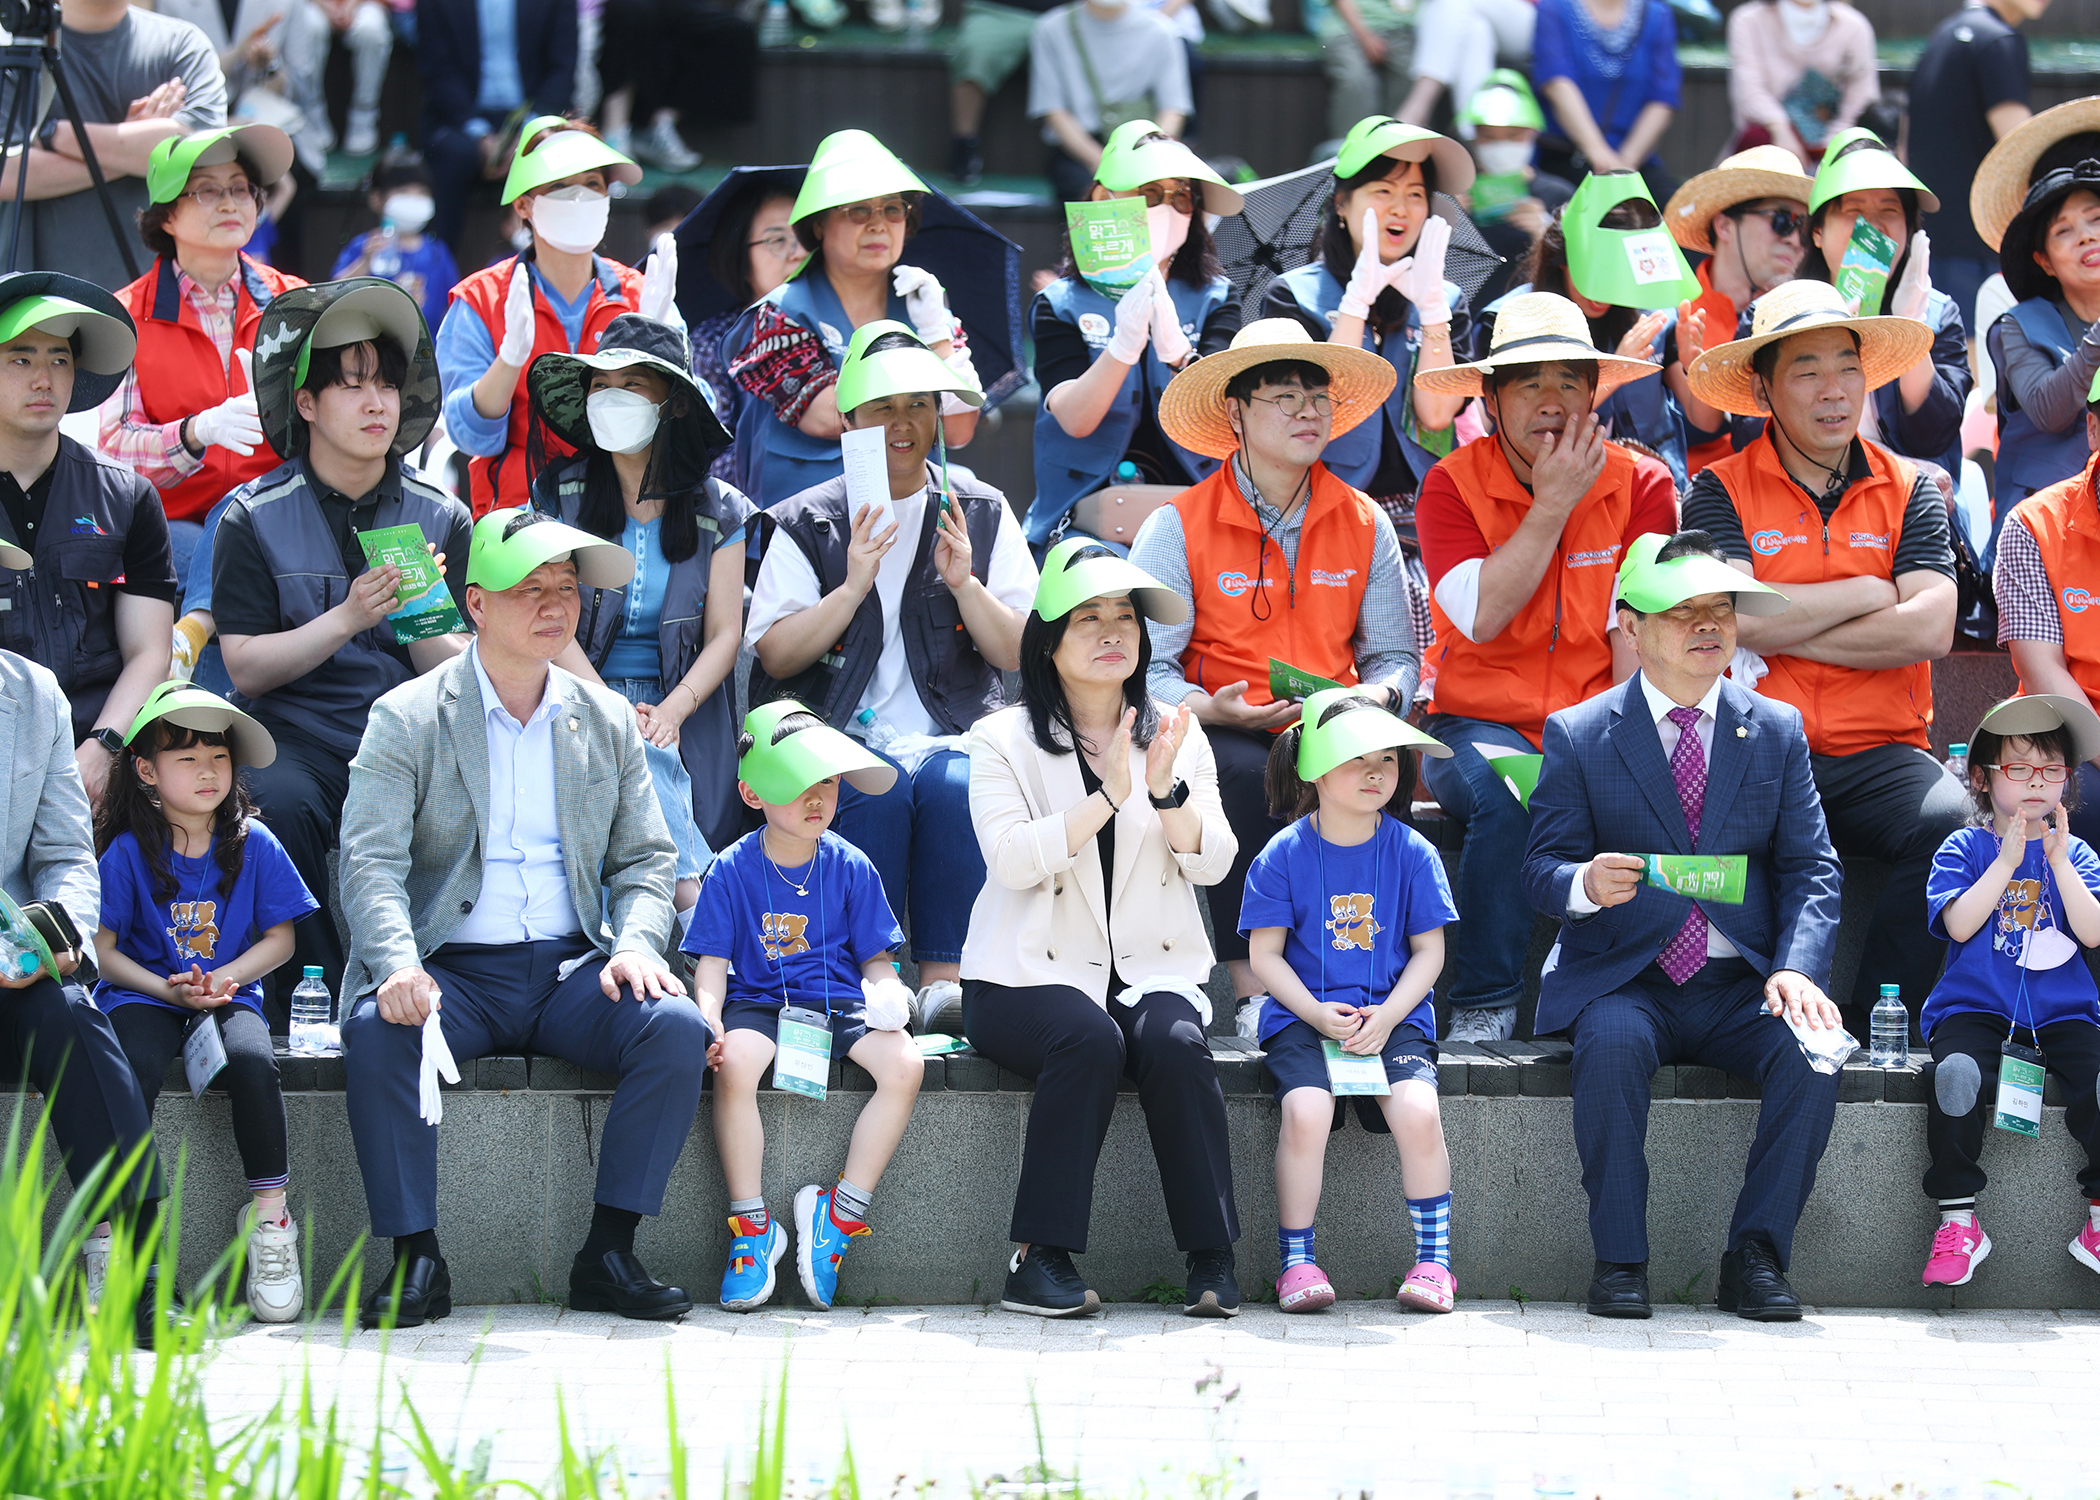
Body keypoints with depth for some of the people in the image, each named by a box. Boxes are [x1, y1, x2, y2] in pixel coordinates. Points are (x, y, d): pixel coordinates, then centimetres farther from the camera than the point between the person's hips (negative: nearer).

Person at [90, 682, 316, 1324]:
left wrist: (224, 979, -11)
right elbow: (103, 949, -2)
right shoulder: (128, 852, -3)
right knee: (129, 1073, -32)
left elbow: (278, 939, 6)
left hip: (230, 995, 1)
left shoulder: (253, 844, 2)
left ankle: (269, 1218, -22)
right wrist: (167, 988, -16)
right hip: (145, 997, -1)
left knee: (252, 1062, -32)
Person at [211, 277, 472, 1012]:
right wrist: (347, 619, -17)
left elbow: (458, 676, 4)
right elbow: (246, 668, -3)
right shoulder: (255, 517, 4)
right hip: (297, 736, -1)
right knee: (280, 803, -35)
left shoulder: (440, 518, 10)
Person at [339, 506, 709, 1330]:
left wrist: (636, 942, -8)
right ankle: (416, 1260, -24)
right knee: (376, 1031, -34)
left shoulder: (607, 720, 14)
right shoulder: (406, 720, 2)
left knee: (677, 1029, -25)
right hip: (451, 973, -3)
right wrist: (398, 964, -27)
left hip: (572, 970, 3)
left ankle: (609, 1254, -17)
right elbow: (371, 863, -8)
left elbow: (644, 859, 14)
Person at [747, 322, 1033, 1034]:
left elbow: (1020, 654, 7)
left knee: (957, 786, -33)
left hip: (952, 737, 1)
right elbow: (776, 655, 0)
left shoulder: (983, 514, 13)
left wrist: (965, 585, -10)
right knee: (878, 789, -34)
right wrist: (853, 587, -13)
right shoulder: (807, 525, 10)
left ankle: (944, 979, -32)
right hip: (843, 738, -1)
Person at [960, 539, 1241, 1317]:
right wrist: (1109, 795, -21)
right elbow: (1014, 858, -13)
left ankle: (1213, 1260, -26)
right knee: (1089, 1038, -34)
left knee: (1173, 1042, -30)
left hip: (1151, 968, 2)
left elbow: (1212, 861, 2)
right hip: (1031, 975, -2)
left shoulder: (1176, 734, 13)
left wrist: (1166, 787, -16)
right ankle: (1040, 1257, -30)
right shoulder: (1003, 740, 4)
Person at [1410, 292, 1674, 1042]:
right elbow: (1481, 616, -17)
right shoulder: (1453, 486, -2)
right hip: (1483, 722, -1)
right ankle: (1483, 1010, -26)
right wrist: (1554, 502, -17)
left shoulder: (1642, 485, 1)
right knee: (1503, 793, -35)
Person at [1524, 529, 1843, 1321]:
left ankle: (1756, 1256, -16)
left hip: (1741, 984, 2)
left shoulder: (1777, 730, 11)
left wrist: (1796, 969, -13)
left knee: (1812, 1053, -28)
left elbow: (1810, 868, 5)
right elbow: (1542, 869, 0)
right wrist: (1584, 883, -26)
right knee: (1613, 1042, -35)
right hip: (1624, 981, -2)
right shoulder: (1578, 735, 4)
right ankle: (1619, 1259, -23)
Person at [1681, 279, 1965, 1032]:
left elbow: (1929, 629, -4)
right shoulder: (1720, 492, 6)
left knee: (1952, 824, -31)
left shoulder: (1910, 491, 12)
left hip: (1881, 750, 2)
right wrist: (1867, 592, -1)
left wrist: (1779, 634, -5)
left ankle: (1869, 1028, -19)